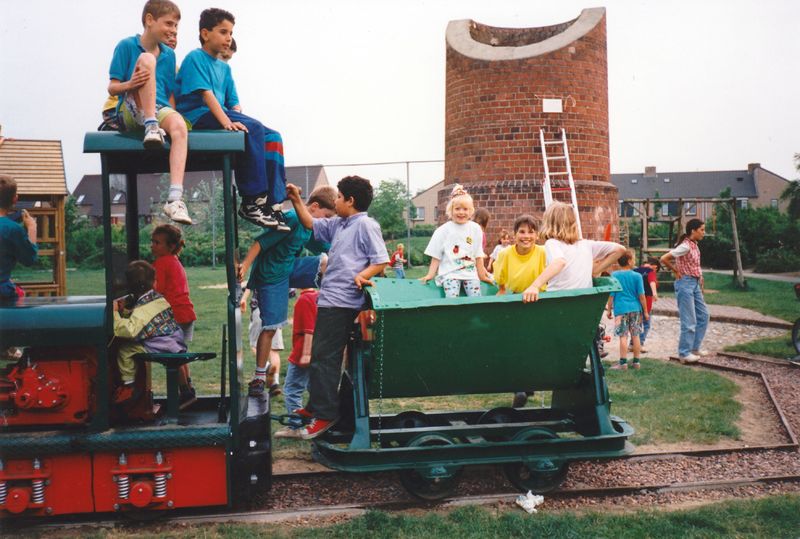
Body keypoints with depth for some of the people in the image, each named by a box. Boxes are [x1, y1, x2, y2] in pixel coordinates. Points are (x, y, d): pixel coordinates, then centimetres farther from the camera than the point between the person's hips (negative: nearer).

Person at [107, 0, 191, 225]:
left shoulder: (169, 55, 15)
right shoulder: (127, 46, 2)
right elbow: (112, 88, -2)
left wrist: (171, 117, 2)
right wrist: (129, 84, -24)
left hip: (159, 110, 3)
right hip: (129, 112, -3)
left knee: (179, 126, -35)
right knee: (147, 59, -24)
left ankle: (175, 198, -45)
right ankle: (150, 128, -33)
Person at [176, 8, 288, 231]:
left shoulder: (224, 68, 24)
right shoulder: (195, 58, 0)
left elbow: (233, 102, 16)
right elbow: (205, 93, -15)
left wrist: (237, 119, -6)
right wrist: (226, 121, -27)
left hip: (220, 118, 8)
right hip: (198, 117, -8)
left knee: (273, 137, -9)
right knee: (254, 128, -29)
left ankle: (272, 204, -16)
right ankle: (252, 202, -28)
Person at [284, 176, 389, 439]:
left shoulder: (366, 225, -10)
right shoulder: (338, 224, 17)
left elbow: (381, 260, -15)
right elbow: (311, 224, 29)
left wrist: (362, 275, -30)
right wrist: (296, 201, 21)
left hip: (342, 302, -10)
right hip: (329, 299, 10)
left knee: (324, 357, -7)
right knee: (319, 355, 19)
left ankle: (325, 414, 2)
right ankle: (315, 406, 32)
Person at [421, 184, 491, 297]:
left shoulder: (475, 229, 6)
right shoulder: (443, 230, 0)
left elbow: (478, 255, 9)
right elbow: (436, 255, 2)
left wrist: (482, 275, 9)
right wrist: (430, 274, -4)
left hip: (470, 272, 3)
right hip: (450, 273, -3)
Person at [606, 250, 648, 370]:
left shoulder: (614, 275, -3)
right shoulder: (637, 276, -1)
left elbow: (611, 295, -2)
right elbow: (641, 295, -1)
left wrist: (609, 309, 7)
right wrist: (645, 311, 7)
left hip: (621, 309, -2)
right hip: (635, 309, 2)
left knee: (623, 336, -2)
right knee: (635, 335, 9)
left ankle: (623, 363, -2)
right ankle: (636, 362, 15)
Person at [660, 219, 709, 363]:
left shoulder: (694, 245, 10)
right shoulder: (685, 246, -18)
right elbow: (664, 259, -24)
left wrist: (700, 281, 14)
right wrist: (676, 272, -11)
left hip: (695, 283, 9)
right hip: (685, 283, -9)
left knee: (703, 315, 15)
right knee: (689, 321, -5)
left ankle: (695, 347, 25)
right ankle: (684, 353, 5)